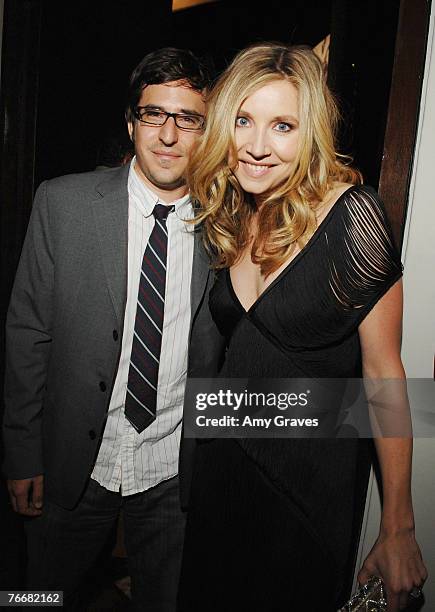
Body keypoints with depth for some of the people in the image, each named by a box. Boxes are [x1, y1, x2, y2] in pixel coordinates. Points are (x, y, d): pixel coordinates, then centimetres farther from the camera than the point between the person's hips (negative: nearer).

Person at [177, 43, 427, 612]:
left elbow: (383, 371, -16)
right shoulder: (224, 216, -1)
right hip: (222, 462, 6)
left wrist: (398, 529, -11)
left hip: (314, 480, -5)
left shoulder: (351, 213, -19)